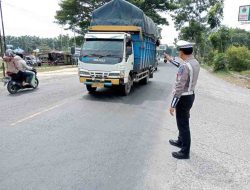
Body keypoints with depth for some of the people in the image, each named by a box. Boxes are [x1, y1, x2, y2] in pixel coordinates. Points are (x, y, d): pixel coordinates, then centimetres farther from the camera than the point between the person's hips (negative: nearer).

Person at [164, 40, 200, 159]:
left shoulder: (185, 66, -25)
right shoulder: (195, 63, 4)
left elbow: (179, 88, -26)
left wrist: (172, 105, -20)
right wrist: (170, 60, 35)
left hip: (184, 98, -9)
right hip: (190, 95, 9)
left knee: (183, 124, 1)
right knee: (183, 122, 24)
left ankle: (185, 152, 13)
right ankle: (181, 141, 42)